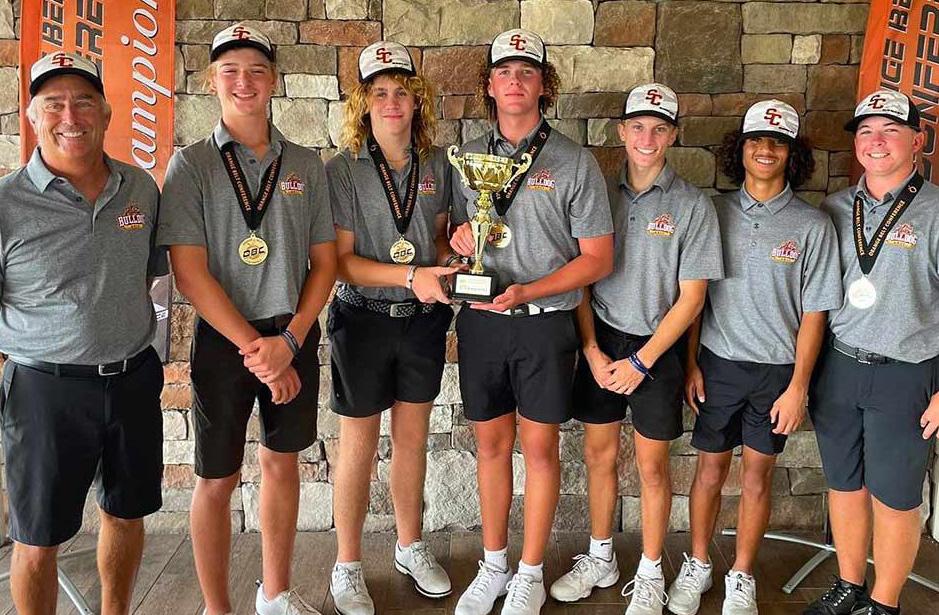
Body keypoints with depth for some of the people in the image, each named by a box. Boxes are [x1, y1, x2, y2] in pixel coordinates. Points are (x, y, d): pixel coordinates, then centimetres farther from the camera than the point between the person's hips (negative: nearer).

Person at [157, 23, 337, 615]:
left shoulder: (306, 164, 4)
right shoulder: (191, 164, -4)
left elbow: (324, 263, 4)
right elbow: (189, 272, -11)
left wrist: (289, 340, -9)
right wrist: (253, 348, -15)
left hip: (295, 335, 3)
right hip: (223, 338, -3)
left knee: (282, 461, 14)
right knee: (218, 477, 7)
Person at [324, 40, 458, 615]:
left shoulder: (437, 164, 1)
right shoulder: (342, 169, -10)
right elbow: (341, 260, -13)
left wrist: (449, 257, -10)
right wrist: (410, 275, -24)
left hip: (424, 319, 4)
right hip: (364, 319, -3)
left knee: (413, 438, 15)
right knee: (359, 444, 8)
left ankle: (411, 546, 36)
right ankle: (348, 565, 26)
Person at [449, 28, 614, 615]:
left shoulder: (574, 161, -3)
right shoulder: (467, 158, 8)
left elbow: (597, 259, -6)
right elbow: (453, 232, 17)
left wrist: (527, 291, -17)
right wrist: (458, 240, -8)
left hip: (545, 323, -3)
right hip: (480, 322, 3)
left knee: (540, 447, 7)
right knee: (492, 444, 12)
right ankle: (493, 564, 29)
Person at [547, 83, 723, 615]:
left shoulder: (693, 205, -7)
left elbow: (691, 297, -8)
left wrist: (640, 361, -12)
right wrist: (592, 349, -5)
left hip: (656, 348, -3)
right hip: (600, 341, 3)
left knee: (652, 465, 8)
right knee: (599, 455, 12)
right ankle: (600, 560, 32)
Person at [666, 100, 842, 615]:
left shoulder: (813, 225, -5)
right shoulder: (715, 212, 1)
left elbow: (814, 313, -5)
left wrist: (797, 387, -8)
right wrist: (690, 363, 0)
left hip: (776, 369, -1)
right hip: (718, 363, 1)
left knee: (757, 474, 9)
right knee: (710, 466, 10)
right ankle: (697, 568, 29)